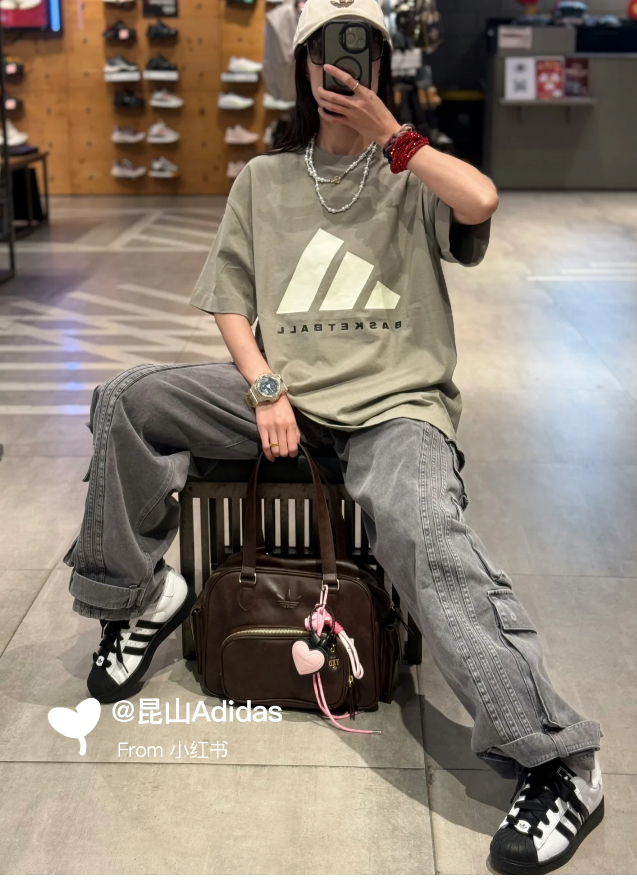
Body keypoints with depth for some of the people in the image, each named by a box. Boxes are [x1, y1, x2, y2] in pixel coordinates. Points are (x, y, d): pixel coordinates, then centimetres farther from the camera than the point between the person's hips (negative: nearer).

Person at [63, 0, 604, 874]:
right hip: (284, 388, 4)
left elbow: (480, 201, -14)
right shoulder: (264, 179, 18)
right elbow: (231, 301, 13)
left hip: (395, 400, -3)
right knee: (128, 401, -15)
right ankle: (141, 594, 4)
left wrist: (386, 132, -5)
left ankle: (556, 763, -29)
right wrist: (265, 388, -4)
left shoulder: (411, 173, 10)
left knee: (422, 527, -34)